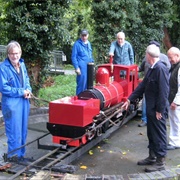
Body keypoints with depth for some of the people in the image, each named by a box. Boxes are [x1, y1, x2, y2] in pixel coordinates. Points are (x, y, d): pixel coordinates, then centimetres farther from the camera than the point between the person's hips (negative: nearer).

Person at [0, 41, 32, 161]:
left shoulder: (22, 64, 7)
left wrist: (28, 90, -2)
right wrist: (21, 92, -15)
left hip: (24, 102, 7)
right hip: (11, 103, -7)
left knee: (23, 130, 15)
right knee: (14, 132, -1)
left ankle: (21, 154, 28)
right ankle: (13, 155, 14)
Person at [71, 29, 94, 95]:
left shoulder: (88, 43, 16)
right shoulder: (77, 44, -6)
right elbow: (73, 57, -7)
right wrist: (76, 67, -13)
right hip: (82, 67, -7)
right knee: (81, 85, -5)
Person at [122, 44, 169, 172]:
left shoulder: (161, 69, -21)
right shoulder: (152, 69, 10)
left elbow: (164, 91, -23)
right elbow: (143, 86, 14)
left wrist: (160, 110, -20)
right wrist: (129, 100, 14)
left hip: (158, 110, -10)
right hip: (151, 108, 10)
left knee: (159, 135, 2)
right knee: (151, 134, 19)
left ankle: (160, 162, 14)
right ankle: (152, 157, 33)